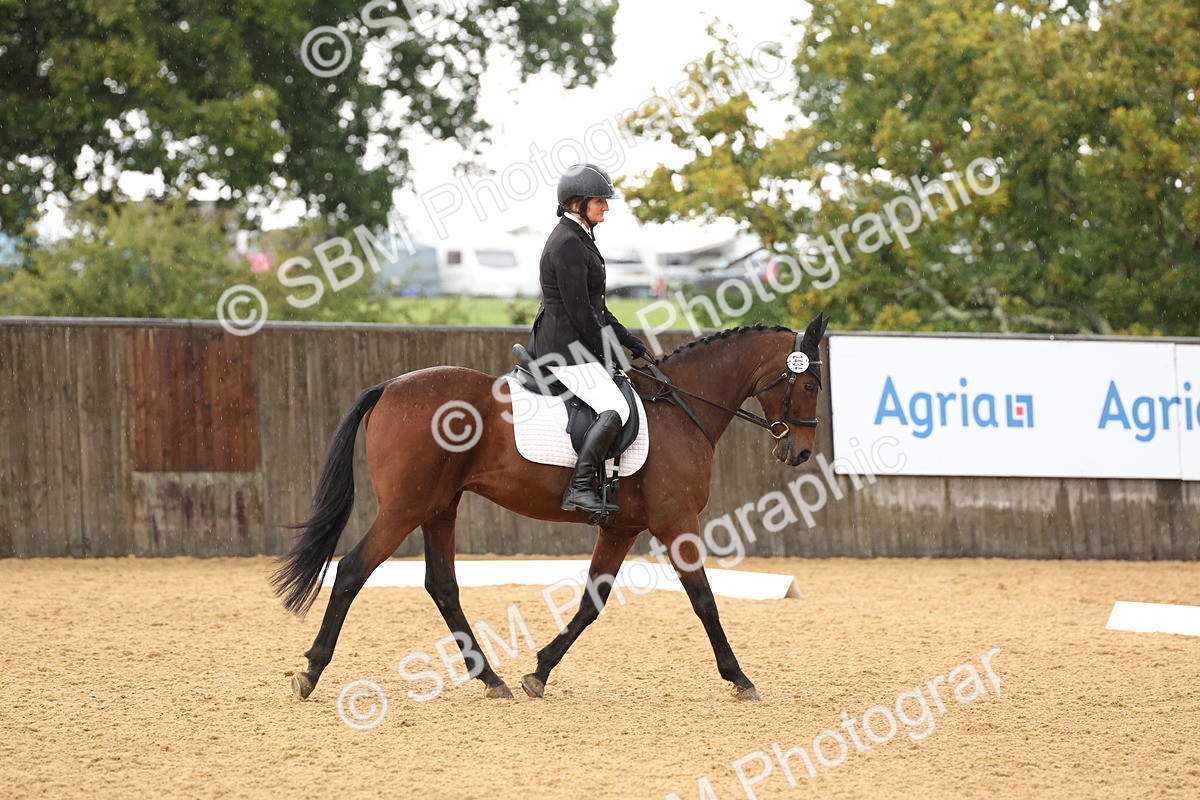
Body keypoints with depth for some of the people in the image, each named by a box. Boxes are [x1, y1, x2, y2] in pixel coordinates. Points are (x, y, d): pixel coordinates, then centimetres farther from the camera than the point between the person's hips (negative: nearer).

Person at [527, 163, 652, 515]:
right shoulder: (568, 243, -16)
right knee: (614, 409, -23)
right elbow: (578, 310, -18)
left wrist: (629, 341, 17)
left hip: (563, 344, 11)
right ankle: (578, 489, -28)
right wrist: (602, 353, -9)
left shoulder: (578, 238, 17)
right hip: (564, 347, -11)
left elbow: (595, 307, 22)